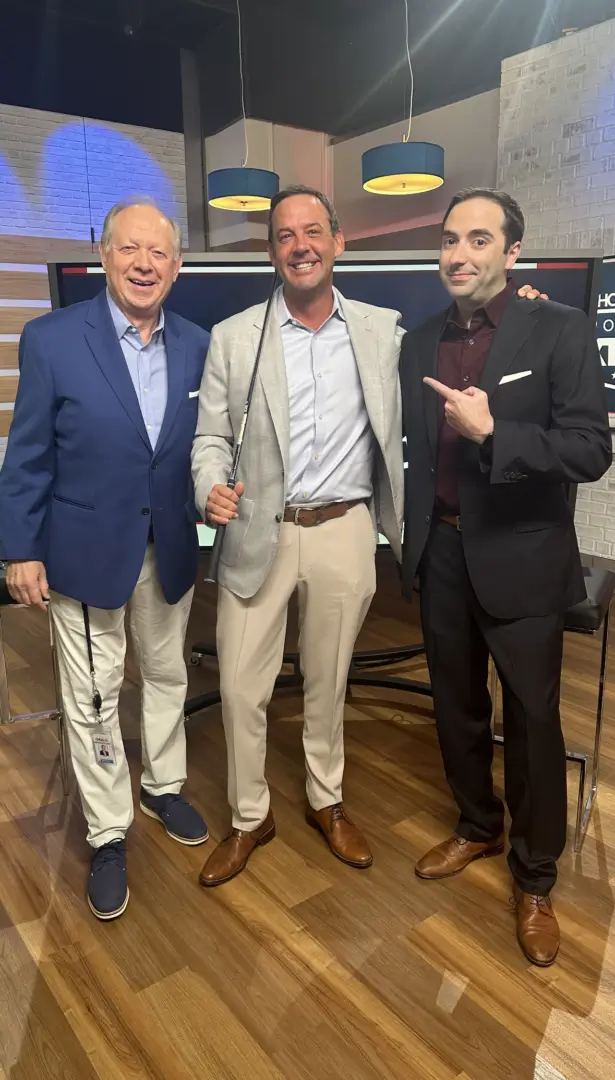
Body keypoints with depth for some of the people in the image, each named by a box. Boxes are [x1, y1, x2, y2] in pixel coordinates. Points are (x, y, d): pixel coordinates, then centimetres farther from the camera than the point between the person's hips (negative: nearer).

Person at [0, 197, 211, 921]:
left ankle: (163, 786, 44)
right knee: (92, 698, 8)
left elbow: (203, 445, 5)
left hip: (170, 549, 4)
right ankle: (108, 834, 28)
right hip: (85, 549, -3)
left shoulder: (198, 346, -1)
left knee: (167, 676, 19)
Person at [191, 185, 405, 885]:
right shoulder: (233, 337, 0)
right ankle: (249, 818, 29)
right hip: (259, 534, 0)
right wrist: (211, 487, -18)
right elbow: (211, 437, 1)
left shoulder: (382, 331, 3)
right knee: (240, 685, 5)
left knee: (328, 681, 15)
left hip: (345, 533, 1)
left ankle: (326, 801, 39)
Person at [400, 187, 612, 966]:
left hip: (520, 558, -4)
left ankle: (534, 878, 28)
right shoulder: (420, 342, 7)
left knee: (532, 721, 7)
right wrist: (414, 538, 9)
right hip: (441, 555, 5)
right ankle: (477, 827, 42)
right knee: (457, 709, 18)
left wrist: (491, 432, -24)